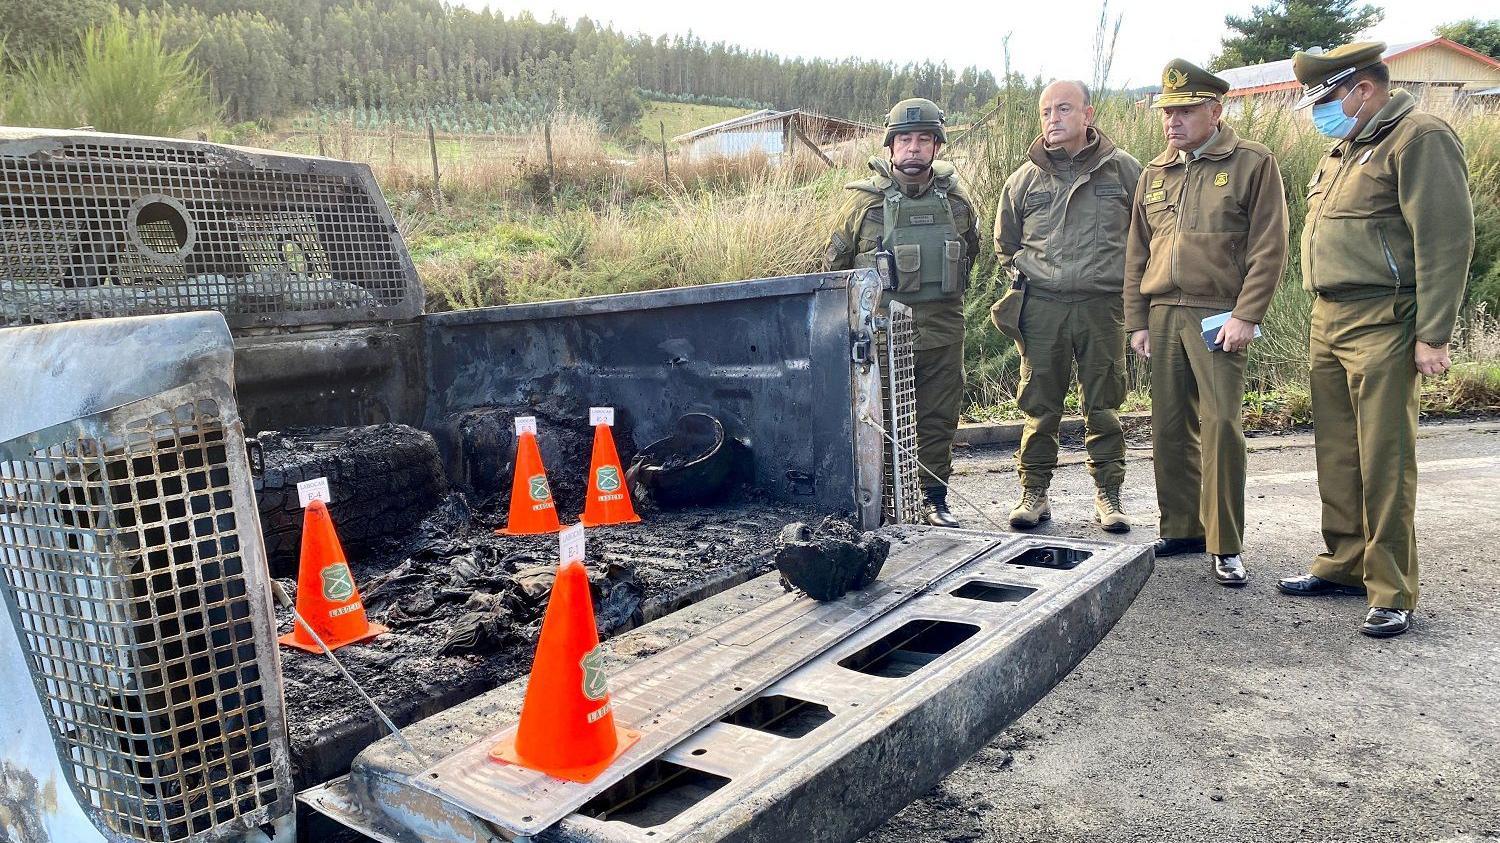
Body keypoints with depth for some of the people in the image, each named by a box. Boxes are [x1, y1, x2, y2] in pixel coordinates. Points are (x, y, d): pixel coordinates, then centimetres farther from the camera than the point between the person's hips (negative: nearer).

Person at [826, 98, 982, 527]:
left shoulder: (956, 199, 5)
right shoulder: (865, 200, -4)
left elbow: (970, 251, 22)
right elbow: (836, 261, 6)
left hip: (943, 330, 3)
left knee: (939, 418, 9)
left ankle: (934, 498, 22)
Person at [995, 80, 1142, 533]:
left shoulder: (1123, 169, 6)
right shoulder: (1025, 178, 8)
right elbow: (1005, 242, 21)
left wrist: (1124, 279, 8)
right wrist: (1021, 277, 11)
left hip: (1102, 305, 0)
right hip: (1041, 307, 1)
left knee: (1103, 403, 5)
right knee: (1039, 405, 4)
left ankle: (1108, 494, 16)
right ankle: (1034, 492, 15)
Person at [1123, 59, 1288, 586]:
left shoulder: (1253, 164, 0)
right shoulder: (1155, 174, 15)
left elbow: (1269, 248, -5)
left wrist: (1245, 315, -13)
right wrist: (1137, 320, 11)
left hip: (1217, 316, -5)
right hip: (1162, 314, 5)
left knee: (1220, 425, -9)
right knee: (1169, 426, 7)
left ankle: (1226, 546, 1)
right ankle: (1181, 529, 19)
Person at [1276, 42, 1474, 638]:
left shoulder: (1419, 138, -8)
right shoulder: (1346, 150, 20)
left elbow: (1446, 239, -14)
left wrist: (1433, 335, -17)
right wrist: (1324, 319, 18)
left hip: (1383, 326, -8)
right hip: (1328, 322, 9)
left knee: (1383, 461, -5)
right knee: (1337, 455, 12)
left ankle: (1392, 593, 3)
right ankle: (1344, 565, 24)